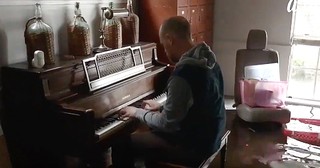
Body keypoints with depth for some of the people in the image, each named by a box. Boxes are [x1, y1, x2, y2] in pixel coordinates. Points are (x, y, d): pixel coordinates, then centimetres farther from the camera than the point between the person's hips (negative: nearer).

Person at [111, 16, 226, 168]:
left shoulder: (182, 73, -28)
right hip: (209, 136, 9)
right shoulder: (206, 59, 2)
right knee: (148, 133, 28)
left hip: (194, 146, -9)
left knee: (121, 144, 0)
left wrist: (138, 112, -7)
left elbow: (167, 124, -22)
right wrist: (162, 106, 16)